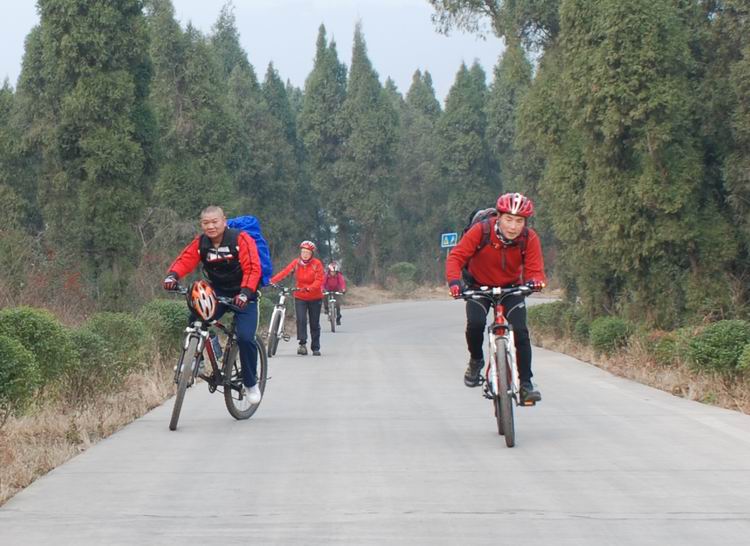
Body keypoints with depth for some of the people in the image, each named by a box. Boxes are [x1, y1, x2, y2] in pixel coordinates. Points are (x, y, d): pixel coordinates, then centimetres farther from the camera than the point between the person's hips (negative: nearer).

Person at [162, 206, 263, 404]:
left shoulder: (241, 239, -17)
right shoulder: (200, 243, -3)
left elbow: (252, 268, -25)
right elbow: (184, 260, -12)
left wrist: (245, 292, -40)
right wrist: (172, 275, -35)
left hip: (243, 295, -4)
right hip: (217, 293, 4)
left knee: (245, 337, -18)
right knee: (196, 321, -22)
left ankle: (251, 383, 1)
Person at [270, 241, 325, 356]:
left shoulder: (317, 264, -9)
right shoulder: (296, 263, -3)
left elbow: (319, 280, -17)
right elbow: (284, 272, -15)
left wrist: (309, 288, -35)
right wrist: (272, 281, -30)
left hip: (315, 298, -1)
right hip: (300, 297, 1)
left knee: (315, 323, 7)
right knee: (301, 319, -18)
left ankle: (316, 348, 17)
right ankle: (302, 344, -18)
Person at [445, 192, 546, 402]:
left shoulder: (529, 239, -20)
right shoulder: (480, 231, -25)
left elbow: (534, 269, -21)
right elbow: (456, 256, -26)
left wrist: (535, 281, -46)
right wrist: (454, 280, -44)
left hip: (511, 288, 1)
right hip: (479, 286, -1)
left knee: (520, 332, -16)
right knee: (475, 323, -26)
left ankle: (526, 384, -4)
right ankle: (476, 360, 4)